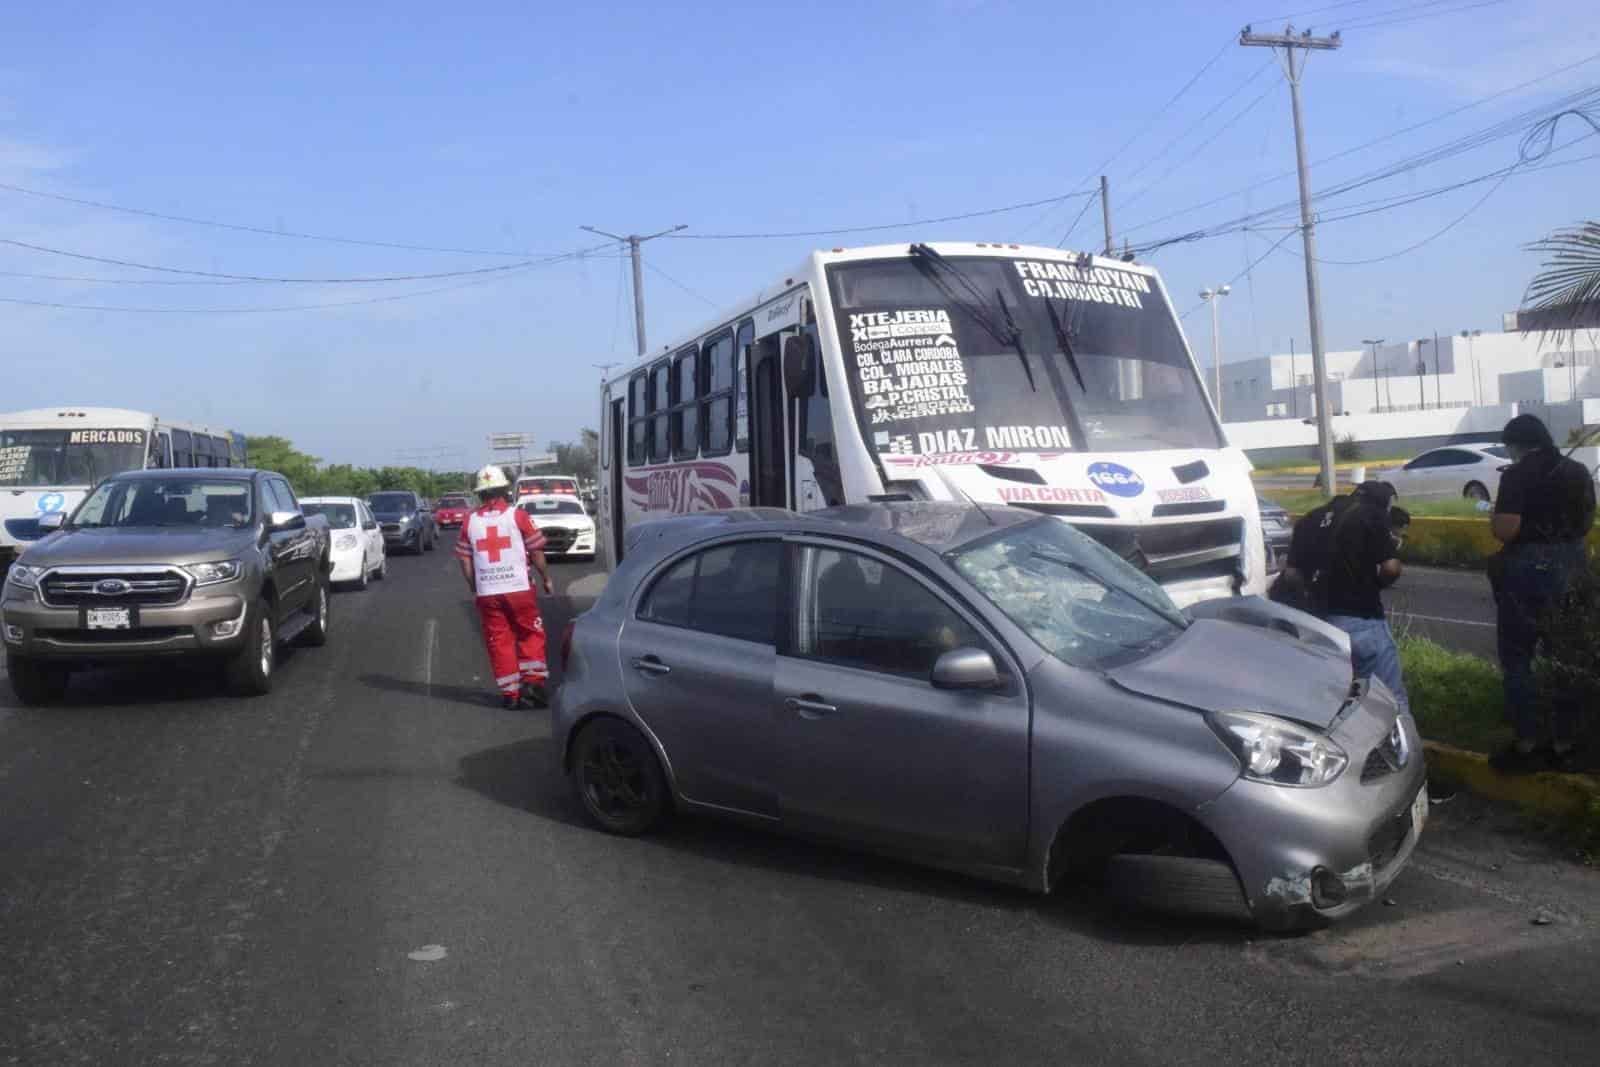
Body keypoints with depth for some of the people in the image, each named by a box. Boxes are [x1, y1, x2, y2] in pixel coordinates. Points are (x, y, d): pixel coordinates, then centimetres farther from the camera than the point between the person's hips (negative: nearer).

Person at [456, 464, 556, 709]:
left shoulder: (470, 521, 4)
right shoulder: (518, 516, -4)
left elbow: (465, 560, 6)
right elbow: (536, 551, -3)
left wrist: (474, 587, 17)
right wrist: (546, 578, 10)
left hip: (487, 592, 2)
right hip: (519, 588, -2)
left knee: (499, 641, 8)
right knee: (531, 635, 11)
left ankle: (510, 693, 9)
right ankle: (532, 682, 1)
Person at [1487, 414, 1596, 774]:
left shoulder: (1518, 475, -13)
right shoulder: (1578, 471, 8)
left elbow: (1504, 530, -20)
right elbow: (1586, 523, 18)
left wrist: (1497, 513, 0)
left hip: (1529, 568, -7)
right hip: (1571, 566, 7)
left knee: (1517, 660, 3)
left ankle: (1527, 747, 4)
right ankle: (1562, 746, 18)